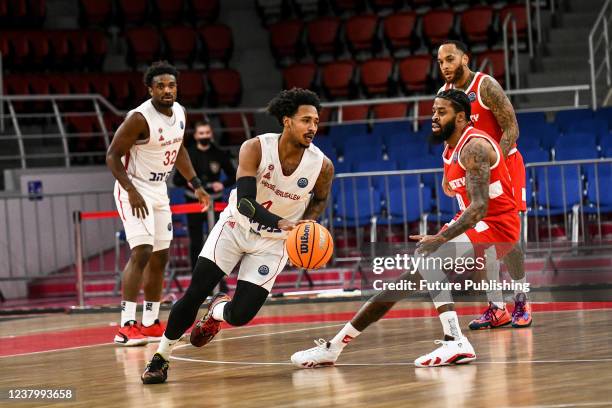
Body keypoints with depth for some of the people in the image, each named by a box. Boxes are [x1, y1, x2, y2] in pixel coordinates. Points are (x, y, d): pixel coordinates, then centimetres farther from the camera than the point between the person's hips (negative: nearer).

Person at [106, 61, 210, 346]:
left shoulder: (180, 113, 1)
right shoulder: (140, 118, -23)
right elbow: (112, 155, -19)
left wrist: (196, 185, 15)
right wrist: (132, 192, -28)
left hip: (159, 190, 9)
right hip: (135, 190, -9)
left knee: (160, 257, 12)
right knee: (142, 252, -20)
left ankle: (150, 323, 22)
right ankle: (127, 326, -22)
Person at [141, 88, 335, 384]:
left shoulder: (322, 166, -18)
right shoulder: (255, 149, -24)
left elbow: (320, 200, 6)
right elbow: (244, 202, -33)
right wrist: (281, 222, -48)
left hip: (273, 242, 1)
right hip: (236, 226, -1)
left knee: (240, 315, -8)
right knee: (194, 294, -11)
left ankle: (218, 310, 30)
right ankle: (160, 358, 8)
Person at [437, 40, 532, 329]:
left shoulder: (486, 86, -17)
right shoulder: (445, 94, 3)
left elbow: (511, 129, -19)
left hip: (505, 164, -6)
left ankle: (521, 303, 3)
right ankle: (496, 309, 6)